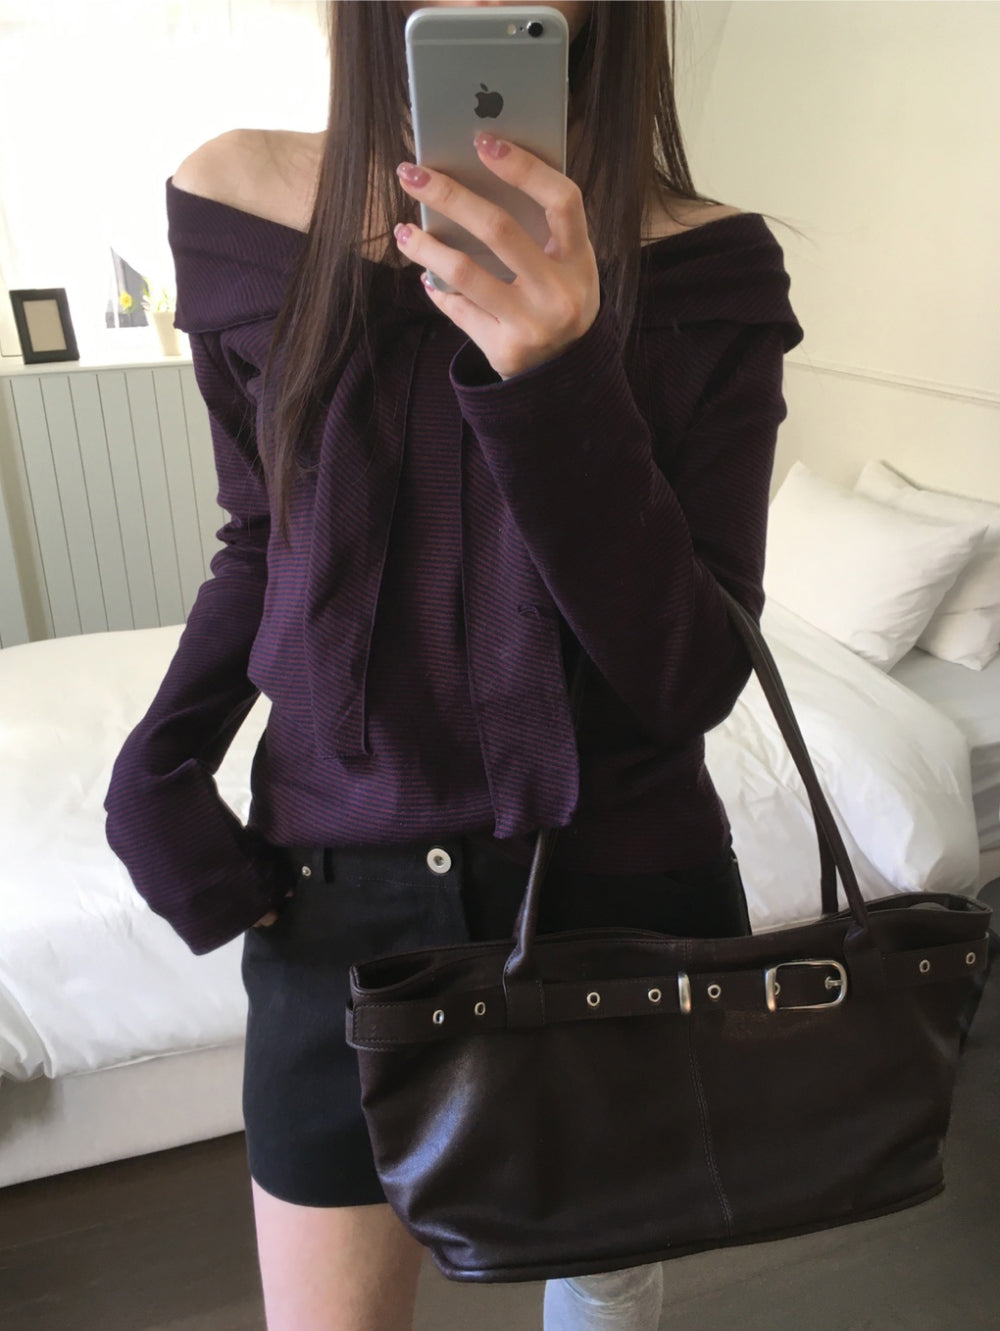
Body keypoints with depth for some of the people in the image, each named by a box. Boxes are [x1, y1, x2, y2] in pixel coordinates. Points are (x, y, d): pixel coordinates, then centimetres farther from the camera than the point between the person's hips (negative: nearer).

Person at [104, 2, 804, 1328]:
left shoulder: (708, 263, -11)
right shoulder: (235, 204, -5)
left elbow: (693, 679, -16)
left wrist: (556, 390, -31)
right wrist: (159, 760, -5)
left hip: (622, 879, 0)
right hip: (341, 886, 1)